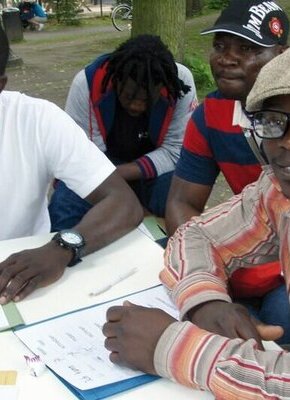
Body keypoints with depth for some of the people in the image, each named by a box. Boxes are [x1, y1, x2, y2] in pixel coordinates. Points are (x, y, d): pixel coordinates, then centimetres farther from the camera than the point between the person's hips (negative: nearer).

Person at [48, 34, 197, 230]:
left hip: (154, 169, 1)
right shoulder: (87, 82, -21)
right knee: (64, 202, -29)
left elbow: (176, 151, -17)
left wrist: (115, 174, -28)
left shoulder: (180, 81, -20)